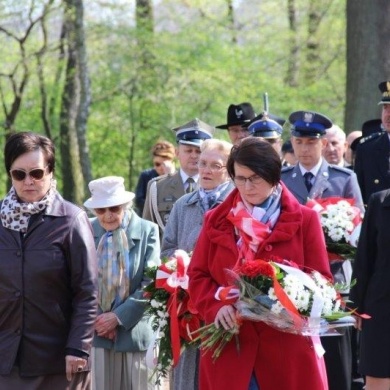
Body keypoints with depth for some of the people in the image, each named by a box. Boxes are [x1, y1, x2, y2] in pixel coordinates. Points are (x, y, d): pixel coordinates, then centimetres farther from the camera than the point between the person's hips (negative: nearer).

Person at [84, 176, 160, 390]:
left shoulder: (147, 231, -2)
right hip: (96, 330, 1)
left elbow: (151, 283, -7)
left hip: (134, 330, -1)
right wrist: (92, 319, -9)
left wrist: (118, 316, -11)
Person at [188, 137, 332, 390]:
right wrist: (216, 306, -11)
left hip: (288, 348, -1)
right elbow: (198, 276, 9)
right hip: (228, 347, 2)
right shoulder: (216, 221, 12)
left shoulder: (304, 220, 5)